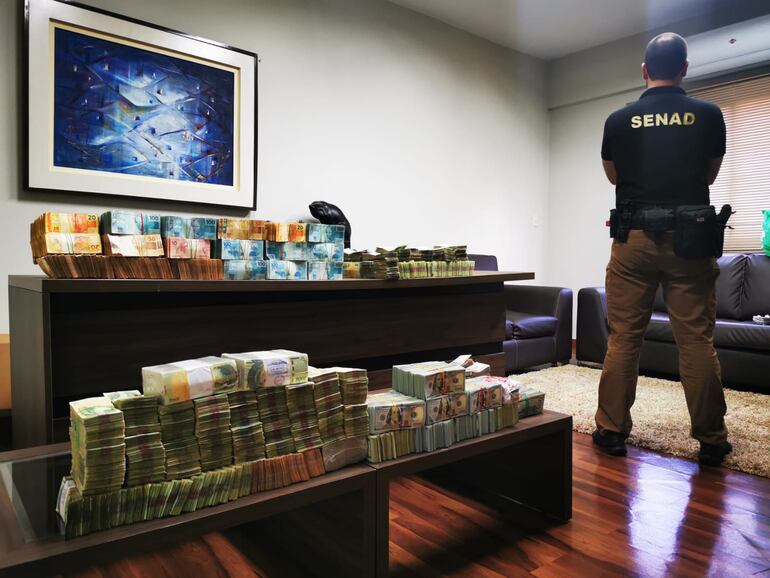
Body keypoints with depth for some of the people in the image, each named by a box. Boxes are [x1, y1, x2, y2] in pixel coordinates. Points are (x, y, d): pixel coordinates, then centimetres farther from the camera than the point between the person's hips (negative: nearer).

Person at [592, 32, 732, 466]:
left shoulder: (618, 121, 3)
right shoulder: (709, 115, 4)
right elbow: (710, 175, 17)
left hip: (634, 239, 0)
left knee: (624, 337, 5)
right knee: (697, 340, 5)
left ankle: (613, 430, 10)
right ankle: (712, 440, 13)